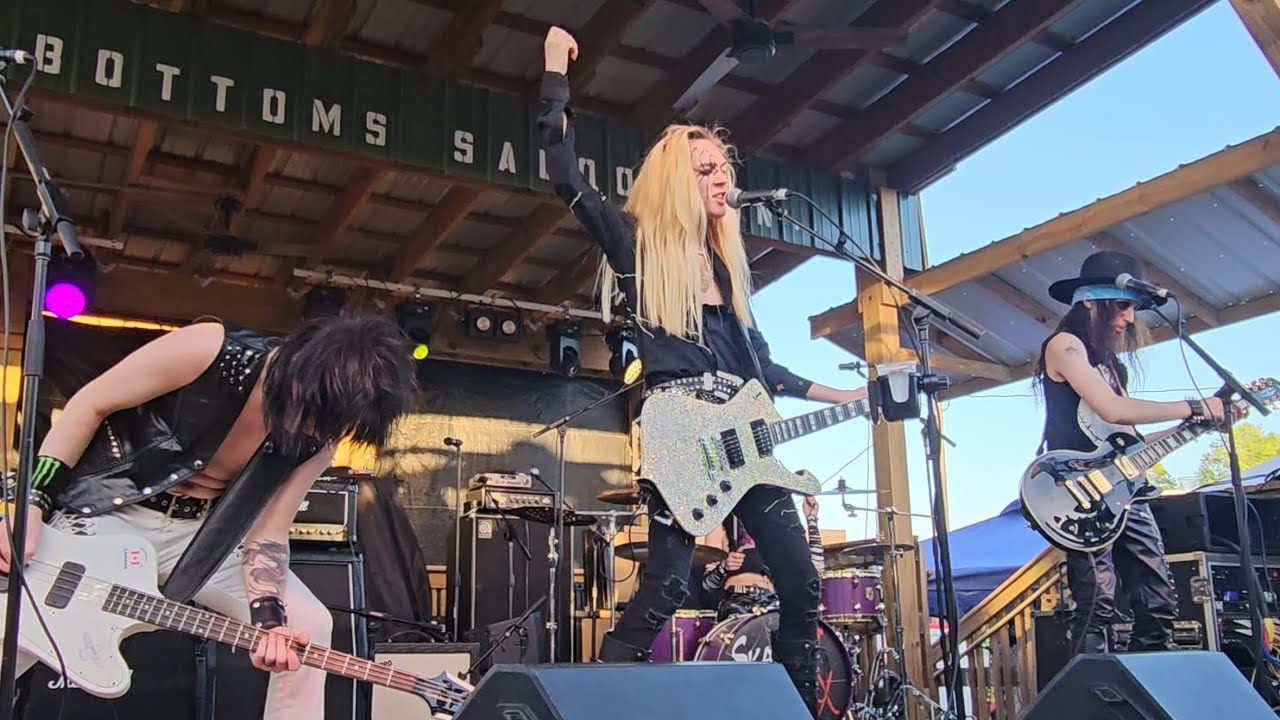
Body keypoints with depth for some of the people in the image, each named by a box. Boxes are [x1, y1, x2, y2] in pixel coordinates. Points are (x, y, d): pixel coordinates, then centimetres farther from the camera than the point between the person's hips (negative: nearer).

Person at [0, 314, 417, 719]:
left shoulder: (318, 438, -12)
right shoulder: (208, 351, -26)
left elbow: (268, 530, -7)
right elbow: (90, 405, -13)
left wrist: (268, 616, -23)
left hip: (200, 531, 3)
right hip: (101, 513, -3)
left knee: (311, 627, -10)